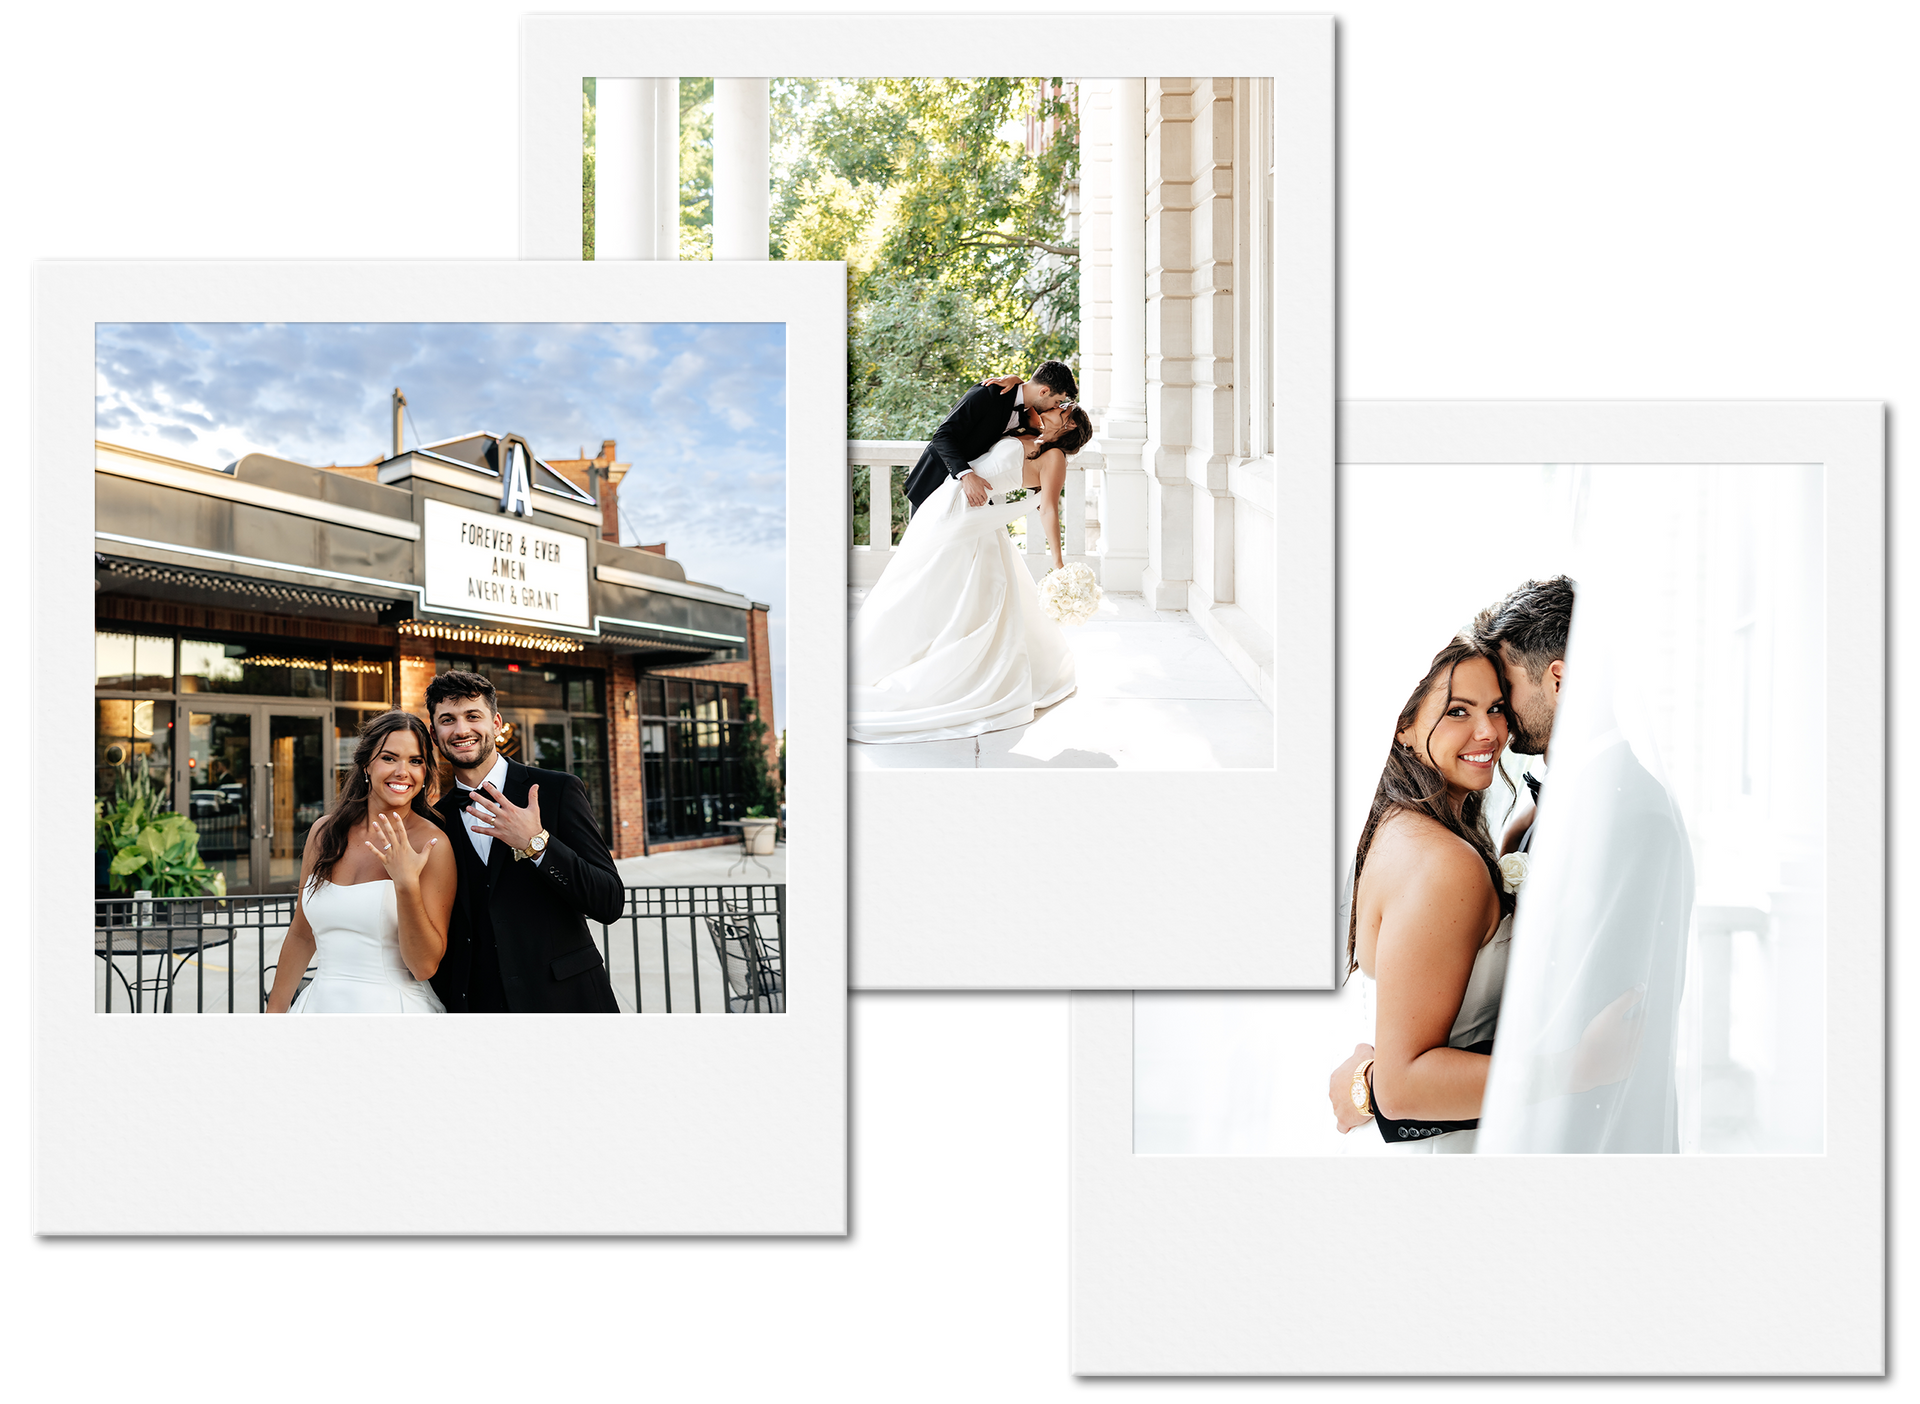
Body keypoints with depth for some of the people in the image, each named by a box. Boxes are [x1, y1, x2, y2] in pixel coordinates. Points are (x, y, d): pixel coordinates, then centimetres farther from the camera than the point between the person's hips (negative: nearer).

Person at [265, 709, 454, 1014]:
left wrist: (407, 884, -27)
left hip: (394, 1008, -4)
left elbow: (425, 966, -16)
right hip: (321, 1003, 5)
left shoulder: (433, 845, -12)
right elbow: (301, 936, 14)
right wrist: (274, 1013, 14)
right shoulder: (324, 833, 3)